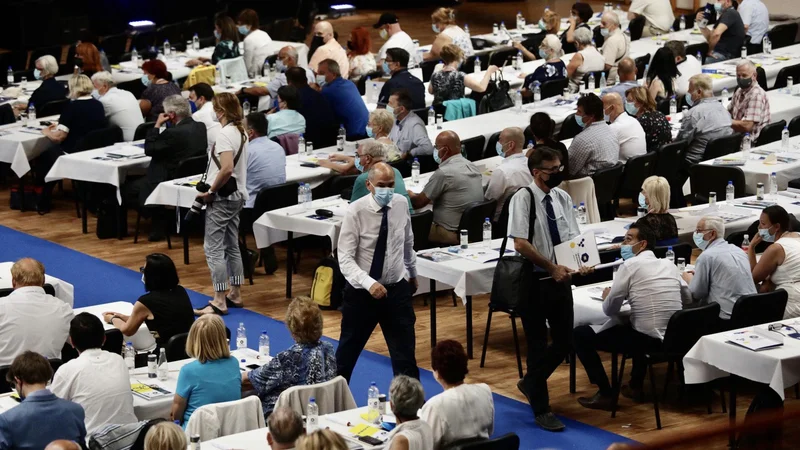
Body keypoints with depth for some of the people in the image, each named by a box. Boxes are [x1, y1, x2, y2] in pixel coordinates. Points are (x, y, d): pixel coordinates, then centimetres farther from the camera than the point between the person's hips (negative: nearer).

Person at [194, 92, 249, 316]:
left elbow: (227, 168, -29)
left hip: (222, 197, -10)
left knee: (213, 249, -6)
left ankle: (219, 302, -6)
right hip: (237, 195, 10)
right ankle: (235, 295, 22)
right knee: (232, 247, 16)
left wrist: (211, 191, -18)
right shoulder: (241, 132, 10)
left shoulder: (225, 134, -19)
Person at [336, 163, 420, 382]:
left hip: (397, 290, 3)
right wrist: (369, 284, -35)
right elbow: (345, 259, -21)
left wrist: (412, 272, 25)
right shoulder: (356, 212, -17)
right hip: (362, 292, -3)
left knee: (405, 355, 2)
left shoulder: (402, 204, -4)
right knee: (346, 354, 13)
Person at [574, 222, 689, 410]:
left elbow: (610, 311, -6)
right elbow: (688, 297, 22)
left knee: (581, 334, 3)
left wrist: (607, 297, 17)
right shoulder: (669, 264, 11)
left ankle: (606, 394, 4)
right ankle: (636, 386, 37)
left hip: (648, 340, -7)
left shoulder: (631, 265, -8)